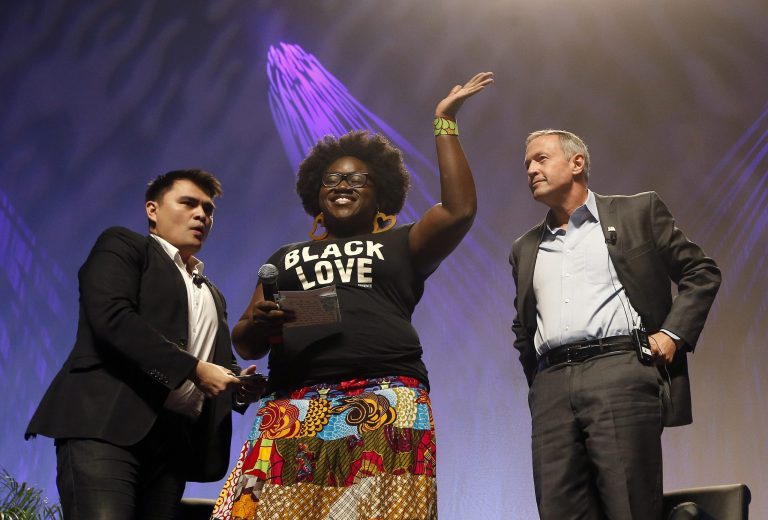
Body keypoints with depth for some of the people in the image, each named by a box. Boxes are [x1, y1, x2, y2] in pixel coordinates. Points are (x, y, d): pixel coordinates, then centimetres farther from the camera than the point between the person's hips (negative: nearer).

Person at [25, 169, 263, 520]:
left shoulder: (212, 294, 31)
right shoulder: (122, 246, 9)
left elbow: (219, 360, 29)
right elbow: (111, 317, -9)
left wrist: (237, 383, 4)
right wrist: (193, 369, -13)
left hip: (175, 438, 7)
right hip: (108, 424, -7)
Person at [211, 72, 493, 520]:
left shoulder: (400, 246, 21)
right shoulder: (286, 258, 27)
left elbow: (460, 209, 4)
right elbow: (246, 345, 21)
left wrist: (445, 122, 10)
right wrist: (260, 323, -4)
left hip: (385, 406, -2)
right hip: (294, 409, 2)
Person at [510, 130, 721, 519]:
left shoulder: (639, 211, 11)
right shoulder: (525, 249, 23)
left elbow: (701, 273, 11)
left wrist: (672, 333, -2)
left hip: (621, 374, -4)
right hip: (552, 388, 4)